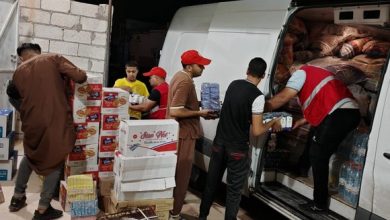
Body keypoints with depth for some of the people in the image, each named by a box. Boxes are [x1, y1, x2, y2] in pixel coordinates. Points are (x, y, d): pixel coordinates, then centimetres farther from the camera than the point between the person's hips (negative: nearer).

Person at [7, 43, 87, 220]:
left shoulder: (18, 72, 11)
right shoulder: (53, 59, -2)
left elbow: (22, 98, 18)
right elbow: (80, 77, -12)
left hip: (32, 122, 5)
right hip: (57, 120, -4)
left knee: (30, 155, 29)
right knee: (56, 161, 10)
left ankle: (17, 197, 37)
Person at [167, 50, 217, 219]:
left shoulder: (180, 76, 10)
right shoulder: (185, 82, -22)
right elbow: (176, 111, -28)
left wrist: (199, 105, 9)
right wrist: (200, 113, -19)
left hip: (179, 132, 10)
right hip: (183, 134, -10)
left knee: (174, 171, 20)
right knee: (181, 174, -1)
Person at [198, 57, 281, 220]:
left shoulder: (233, 85, 3)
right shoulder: (257, 96, -16)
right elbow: (256, 131, -17)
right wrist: (272, 123, 1)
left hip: (219, 143, 6)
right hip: (237, 149, -6)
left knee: (211, 183, 18)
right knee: (234, 191, 8)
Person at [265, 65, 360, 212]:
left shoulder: (301, 72, 5)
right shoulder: (313, 74, 32)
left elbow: (283, 97, -6)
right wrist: (300, 122, 28)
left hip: (340, 114, -9)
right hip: (349, 113, 9)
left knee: (318, 155, -1)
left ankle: (320, 204, 5)